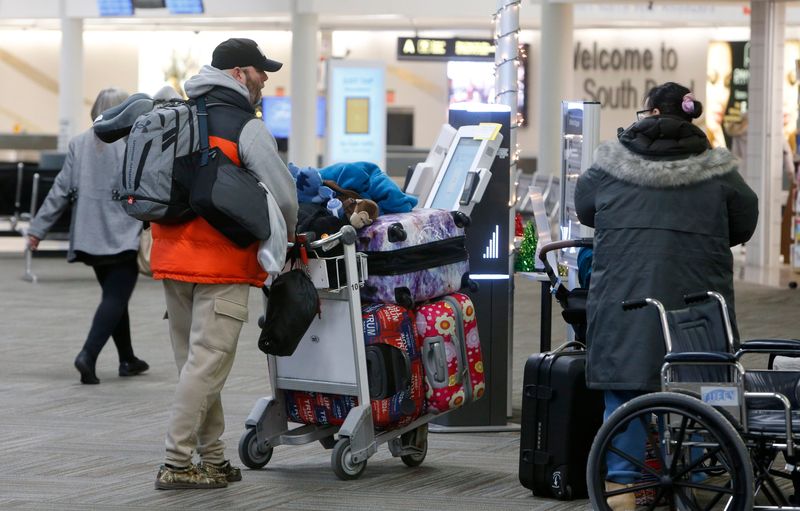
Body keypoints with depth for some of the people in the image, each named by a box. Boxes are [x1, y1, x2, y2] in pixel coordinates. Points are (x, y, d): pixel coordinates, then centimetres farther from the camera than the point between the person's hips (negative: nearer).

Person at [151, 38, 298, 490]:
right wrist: (285, 236, 6)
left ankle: (212, 458, 18)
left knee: (194, 362, 14)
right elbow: (284, 195, -13)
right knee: (208, 363, -6)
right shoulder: (246, 128, -9)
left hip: (173, 255, 8)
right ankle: (177, 465, -8)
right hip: (220, 265, -8)